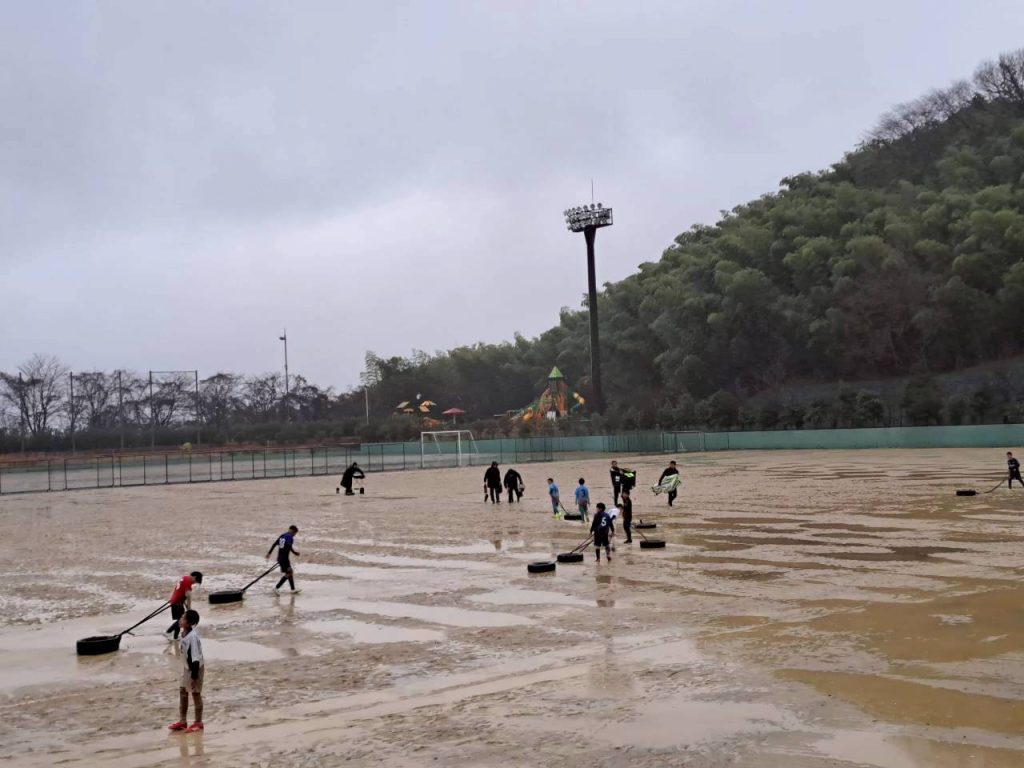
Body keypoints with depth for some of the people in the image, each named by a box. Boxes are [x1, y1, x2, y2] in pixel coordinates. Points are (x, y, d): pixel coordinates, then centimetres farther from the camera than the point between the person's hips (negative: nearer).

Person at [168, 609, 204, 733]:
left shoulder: (192, 636, -30)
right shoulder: (184, 633, -2)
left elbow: (196, 657, -26)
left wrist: (194, 676, -23)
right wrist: (187, 668, 20)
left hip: (195, 668, -9)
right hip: (187, 667, 9)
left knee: (196, 693, 4)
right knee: (182, 691, 16)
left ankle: (198, 723, 19)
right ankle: (182, 721, 29)